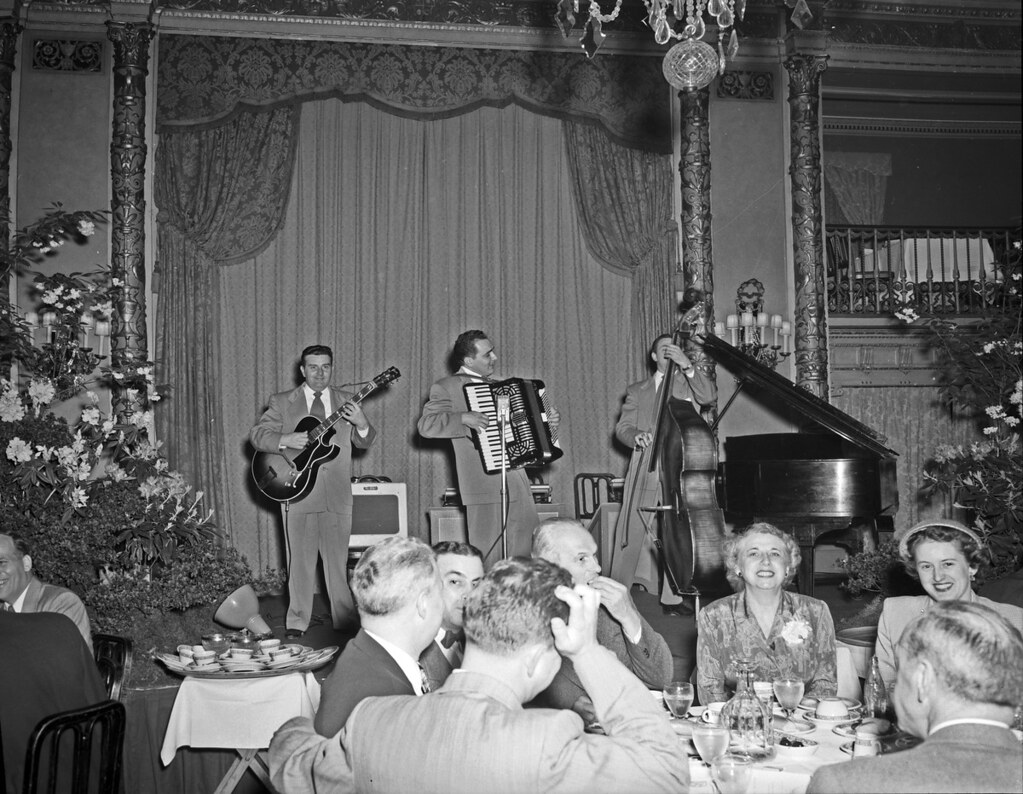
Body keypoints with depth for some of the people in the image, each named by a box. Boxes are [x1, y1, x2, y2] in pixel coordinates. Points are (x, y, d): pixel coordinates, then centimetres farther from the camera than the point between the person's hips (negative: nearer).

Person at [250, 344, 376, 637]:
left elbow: (364, 442, 7)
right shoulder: (282, 402, 6)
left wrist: (361, 424, -16)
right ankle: (297, 622, 13)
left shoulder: (345, 402, 11)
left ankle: (346, 621, 14)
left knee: (337, 559, 6)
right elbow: (257, 435, 0)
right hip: (297, 492, -1)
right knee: (300, 560, 4)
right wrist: (285, 440, -19)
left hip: (337, 494, 1)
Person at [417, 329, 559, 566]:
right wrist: (464, 418, -26)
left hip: (518, 484, 8)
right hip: (485, 485, -7)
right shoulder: (447, 387, -4)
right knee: (488, 558, -4)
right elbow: (426, 426, -14)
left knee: (531, 552, 8)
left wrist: (547, 421, 13)